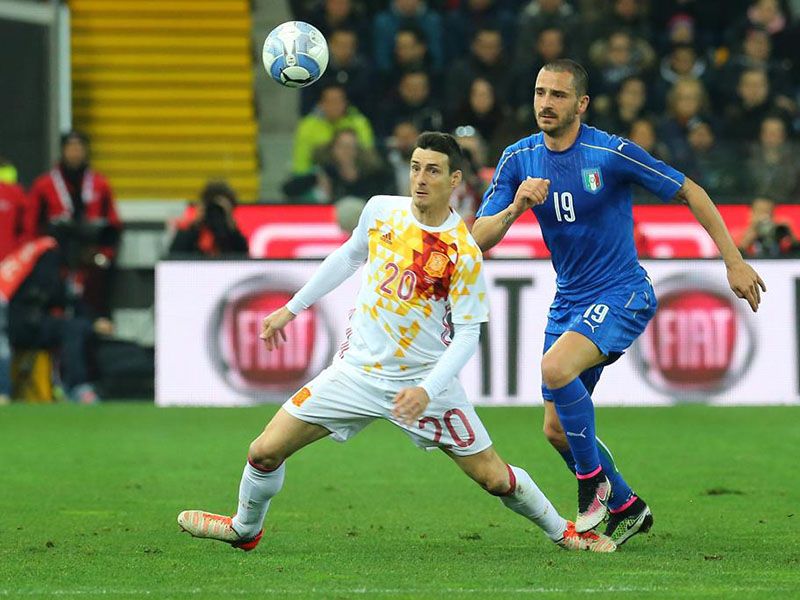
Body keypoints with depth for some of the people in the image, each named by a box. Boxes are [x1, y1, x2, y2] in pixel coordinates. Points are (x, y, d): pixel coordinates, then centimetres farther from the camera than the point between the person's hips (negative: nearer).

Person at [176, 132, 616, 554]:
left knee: (494, 478, -2)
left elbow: (467, 333, -14)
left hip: (424, 380, -3)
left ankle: (561, 530, 24)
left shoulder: (463, 253, -17)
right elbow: (349, 257, 17)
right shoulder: (381, 210, -3)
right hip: (357, 372, 3)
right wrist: (293, 307, 21)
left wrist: (427, 390, -27)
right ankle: (245, 529, 26)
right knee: (266, 451, -2)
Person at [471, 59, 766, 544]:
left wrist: (734, 261, -8)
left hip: (622, 295, -6)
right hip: (568, 300, 6)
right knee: (557, 429, 6)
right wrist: (515, 207, -25)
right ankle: (626, 507, 28)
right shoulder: (519, 159, -2)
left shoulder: (612, 153, -16)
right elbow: (479, 240, -5)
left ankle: (594, 481, -10)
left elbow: (690, 193, -6)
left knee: (556, 367, -31)